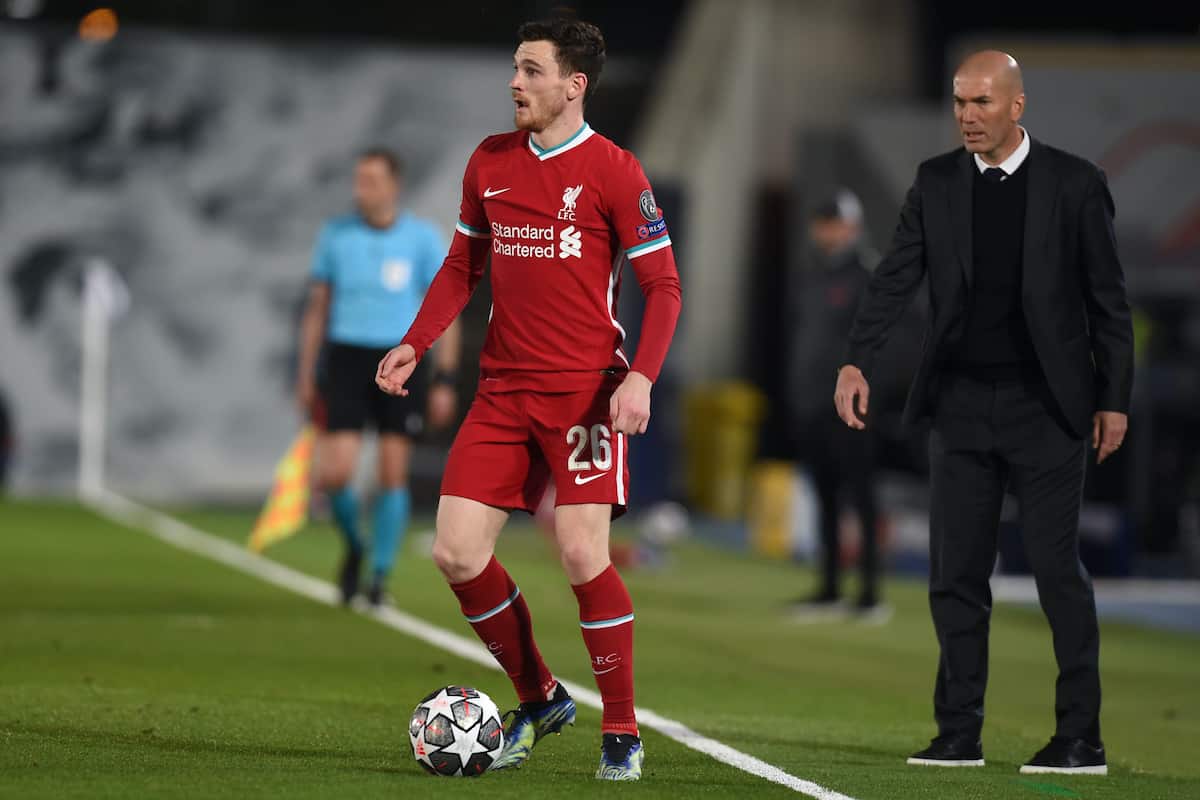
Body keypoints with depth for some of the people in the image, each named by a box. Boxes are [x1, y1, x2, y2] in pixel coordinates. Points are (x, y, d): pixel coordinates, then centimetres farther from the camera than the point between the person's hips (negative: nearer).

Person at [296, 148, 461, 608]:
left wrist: (444, 381, -4)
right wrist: (305, 376, 9)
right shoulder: (336, 235, 4)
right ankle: (354, 547, 19)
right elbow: (317, 308, 11)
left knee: (393, 475, -2)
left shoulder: (423, 238, -1)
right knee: (333, 475, -10)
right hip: (347, 359, 1)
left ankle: (380, 575, 12)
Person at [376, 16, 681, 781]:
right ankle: (539, 699, 18)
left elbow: (663, 286, -6)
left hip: (586, 391, -5)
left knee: (583, 554, -13)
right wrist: (415, 344, 7)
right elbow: (463, 267, 20)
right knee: (458, 552, -2)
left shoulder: (612, 170, -7)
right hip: (503, 390, 5)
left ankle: (622, 733, 3)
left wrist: (641, 376, -20)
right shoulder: (490, 162, 9)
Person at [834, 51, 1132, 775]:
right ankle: (959, 735, 12)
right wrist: (857, 361, -17)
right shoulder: (936, 183, 5)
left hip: (1044, 403, -4)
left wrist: (1115, 398, -3)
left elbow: (1108, 299, 0)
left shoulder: (1074, 184, -3)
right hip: (962, 403, 4)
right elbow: (896, 277, -3)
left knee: (1059, 568, -4)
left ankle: (1082, 739, 1)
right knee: (956, 573, 5)